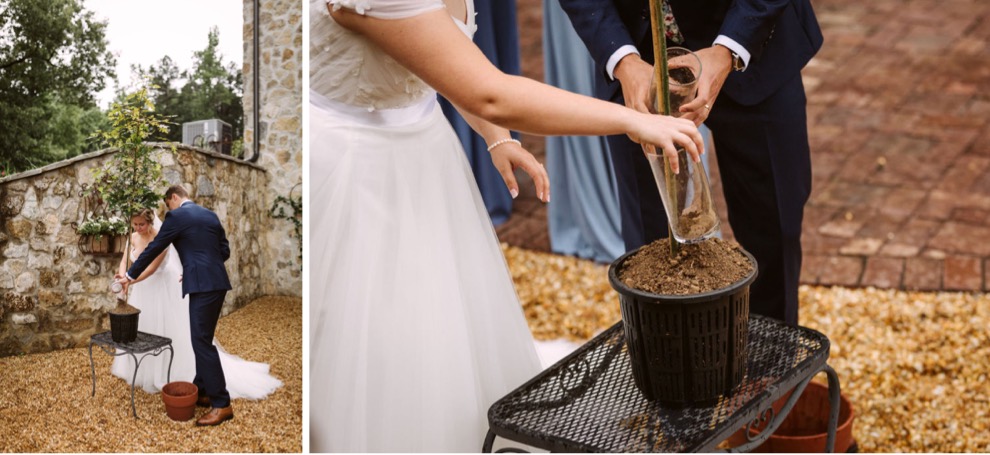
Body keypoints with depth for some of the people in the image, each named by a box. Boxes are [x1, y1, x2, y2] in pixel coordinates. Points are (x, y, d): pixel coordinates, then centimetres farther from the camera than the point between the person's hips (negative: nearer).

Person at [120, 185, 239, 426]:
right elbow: (225, 251, 17)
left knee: (202, 342, -7)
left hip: (203, 285, -8)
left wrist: (131, 276, 12)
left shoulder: (177, 216, -3)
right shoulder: (210, 215, 17)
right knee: (202, 339, 17)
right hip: (216, 282, 8)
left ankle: (222, 404, -9)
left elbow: (154, 248, 2)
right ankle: (201, 391, 24)